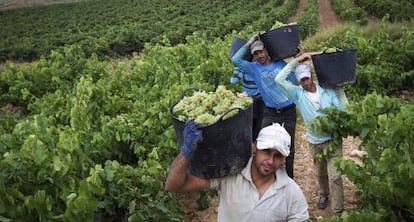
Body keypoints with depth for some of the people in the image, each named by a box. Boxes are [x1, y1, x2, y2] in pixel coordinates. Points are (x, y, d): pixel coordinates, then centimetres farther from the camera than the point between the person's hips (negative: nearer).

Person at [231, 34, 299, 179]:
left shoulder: (281, 64, 0)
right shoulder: (254, 68, -3)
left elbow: (296, 80, 3)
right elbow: (235, 60, -16)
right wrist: (248, 44, -12)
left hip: (289, 111, 1)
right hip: (270, 113, 0)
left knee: (289, 145, 13)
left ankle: (289, 176, 29)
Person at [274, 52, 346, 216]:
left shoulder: (328, 90, -3)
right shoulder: (297, 93, -6)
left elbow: (341, 111, -3)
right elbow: (279, 80, -19)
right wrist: (296, 61, -19)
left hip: (333, 139, -1)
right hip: (315, 142, 1)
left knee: (335, 176, -5)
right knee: (320, 173, 20)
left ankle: (338, 212, 2)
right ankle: (323, 194, 49)